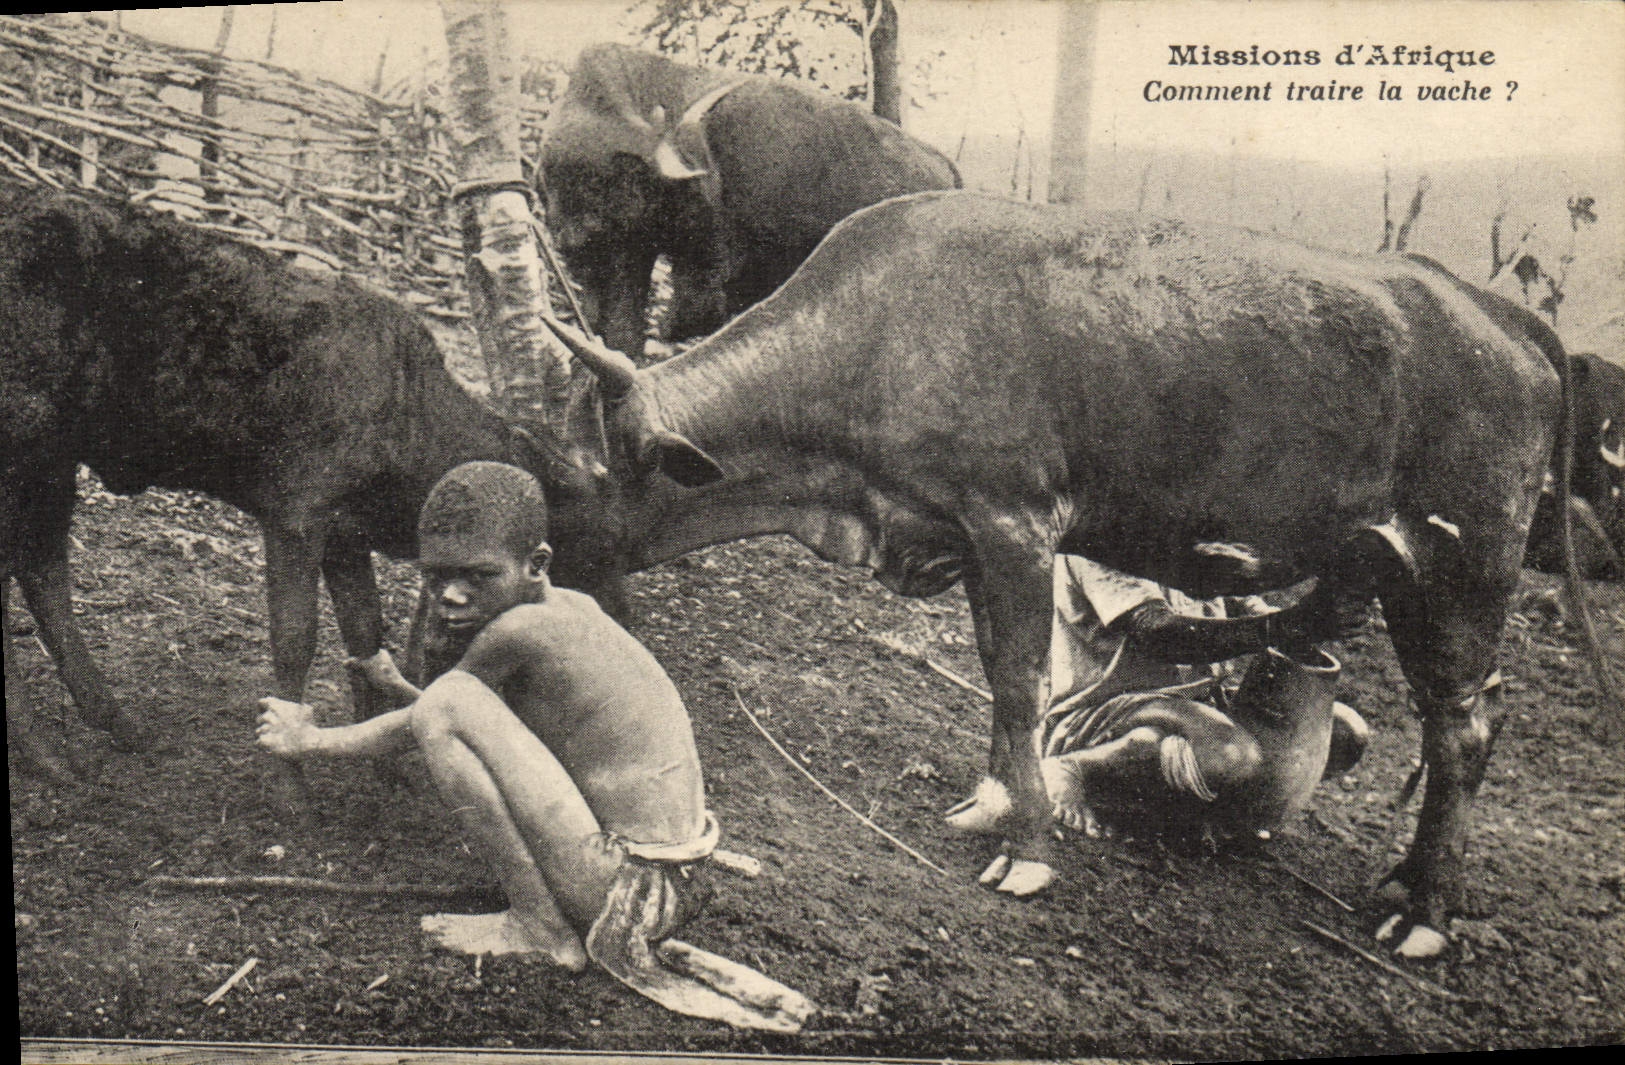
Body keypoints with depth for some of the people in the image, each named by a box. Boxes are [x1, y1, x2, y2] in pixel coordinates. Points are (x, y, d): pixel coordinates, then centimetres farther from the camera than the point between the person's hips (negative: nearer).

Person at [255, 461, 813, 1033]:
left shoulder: (519, 630, -16)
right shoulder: (569, 605, 9)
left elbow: (428, 718, 0)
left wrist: (311, 740, 13)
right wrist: (394, 686, 10)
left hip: (623, 891, -10)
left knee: (448, 703, -14)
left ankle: (540, 926, -4)